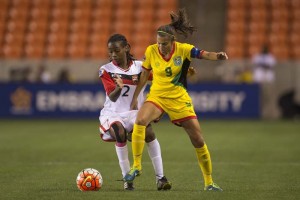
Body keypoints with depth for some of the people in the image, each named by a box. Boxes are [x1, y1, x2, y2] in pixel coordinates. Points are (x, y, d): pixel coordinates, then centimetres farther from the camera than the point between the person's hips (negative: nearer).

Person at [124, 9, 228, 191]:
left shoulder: (183, 49, -12)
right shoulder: (151, 51, -7)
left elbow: (204, 54, -27)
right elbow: (145, 75, 7)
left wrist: (218, 56, -48)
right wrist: (135, 97, 10)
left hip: (179, 99, 0)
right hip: (157, 96, 0)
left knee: (198, 140, -1)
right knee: (140, 121, -31)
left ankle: (209, 182, 14)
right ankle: (137, 165, -20)